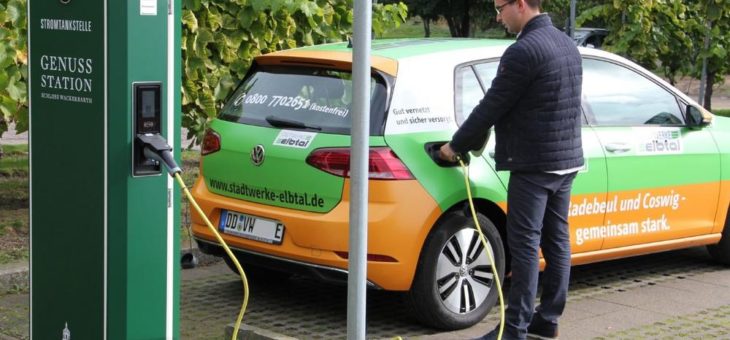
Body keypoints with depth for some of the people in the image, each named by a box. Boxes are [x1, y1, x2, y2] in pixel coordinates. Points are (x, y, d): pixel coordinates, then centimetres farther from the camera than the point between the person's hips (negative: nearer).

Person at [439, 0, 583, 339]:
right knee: (556, 239, 12)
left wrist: (456, 145, -1)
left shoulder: (524, 51, -17)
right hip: (566, 159, 9)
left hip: (533, 165, -9)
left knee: (525, 244, -6)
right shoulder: (566, 44, 13)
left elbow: (491, 107, -14)